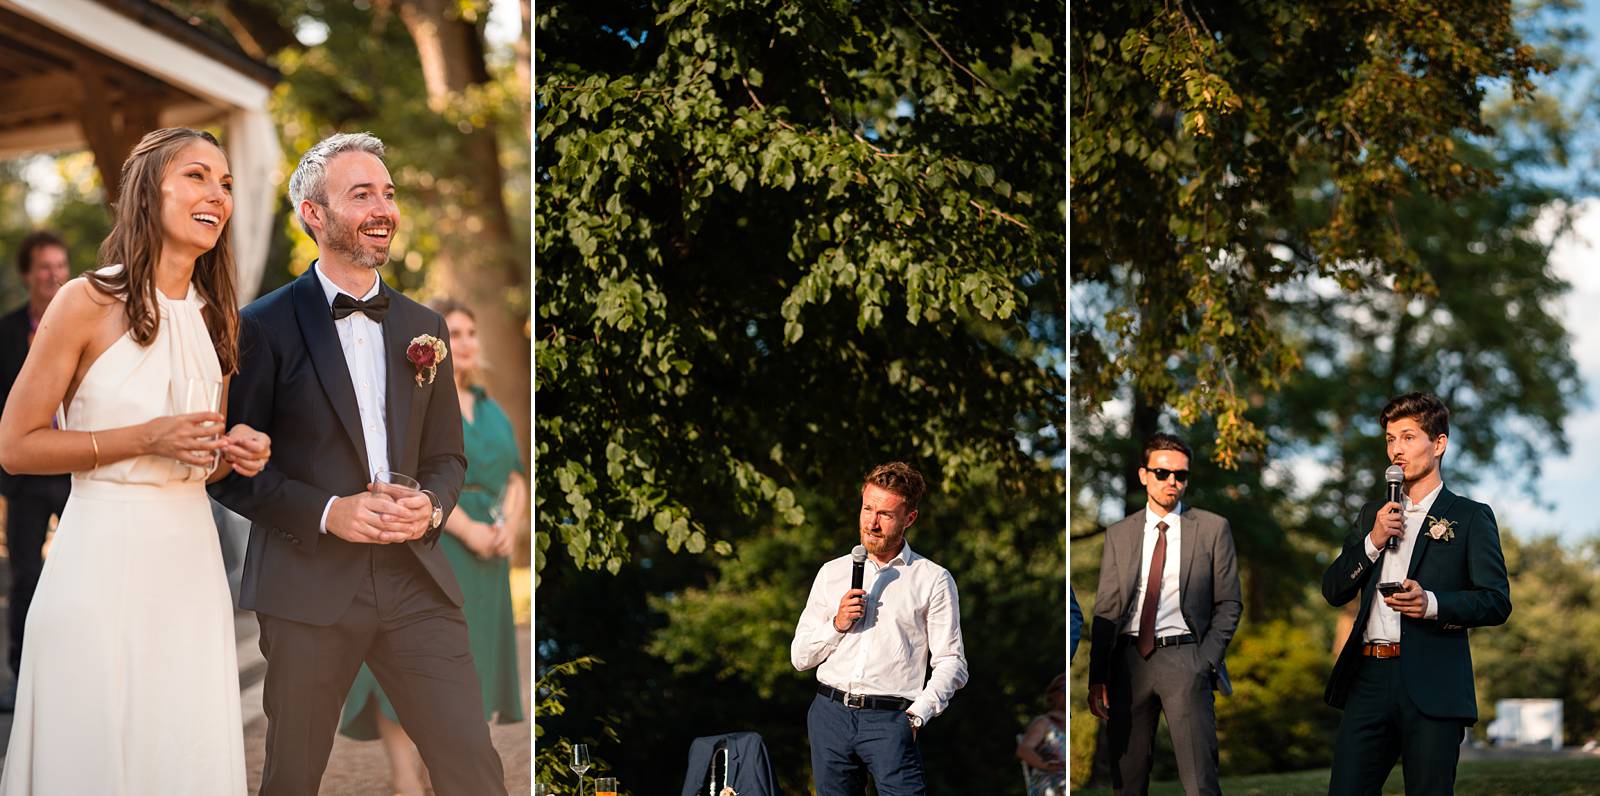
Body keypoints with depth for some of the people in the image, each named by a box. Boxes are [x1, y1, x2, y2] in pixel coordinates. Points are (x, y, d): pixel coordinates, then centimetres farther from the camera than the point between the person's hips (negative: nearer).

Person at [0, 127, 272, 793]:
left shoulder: (217, 318, 12)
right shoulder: (87, 303, -6)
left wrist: (235, 455, 1)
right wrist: (146, 439, -15)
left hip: (190, 556, 5)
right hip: (105, 555, -5)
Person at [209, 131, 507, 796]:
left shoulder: (423, 327, 13)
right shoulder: (266, 326, -2)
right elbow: (231, 467, -3)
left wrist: (431, 504, -4)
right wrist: (328, 512, -16)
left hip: (414, 578, 4)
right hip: (309, 584, -3)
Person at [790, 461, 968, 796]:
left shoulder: (933, 579, 5)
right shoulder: (832, 573, 15)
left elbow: (951, 663, -1)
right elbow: (799, 657, 15)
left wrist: (917, 714, -13)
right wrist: (837, 624, -2)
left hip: (890, 718, -3)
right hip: (830, 714, 4)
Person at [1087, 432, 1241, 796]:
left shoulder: (1213, 528, 6)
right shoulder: (1118, 535, 11)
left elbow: (1228, 603, 7)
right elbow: (1105, 610, 8)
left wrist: (1207, 660, -6)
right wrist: (1097, 678, 0)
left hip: (1185, 659, -2)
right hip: (1129, 660, 3)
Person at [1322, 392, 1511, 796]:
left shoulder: (1471, 517, 5)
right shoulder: (1372, 515, 20)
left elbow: (1497, 602, -2)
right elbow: (1333, 591, 15)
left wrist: (1433, 604, -19)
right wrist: (1372, 542, -1)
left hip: (1431, 684, -4)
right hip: (1369, 679, 4)